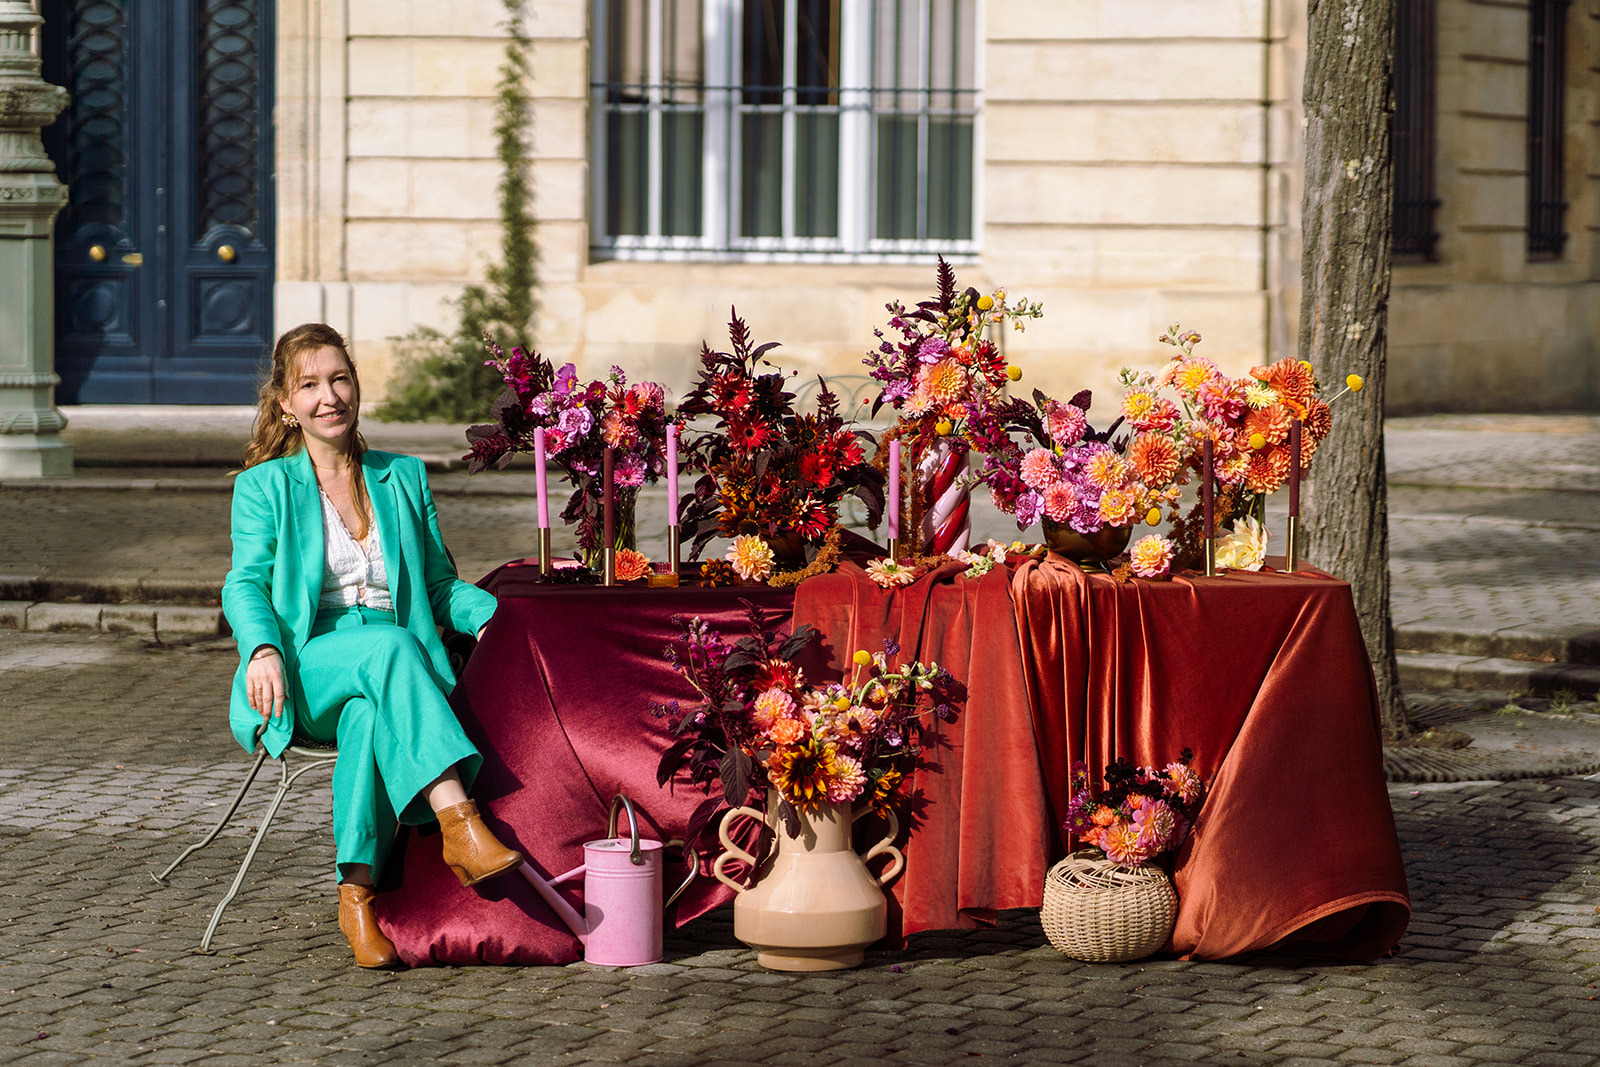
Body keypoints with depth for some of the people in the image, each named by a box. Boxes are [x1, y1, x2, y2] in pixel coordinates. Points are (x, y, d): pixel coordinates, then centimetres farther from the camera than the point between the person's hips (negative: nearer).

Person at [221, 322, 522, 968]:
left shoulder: (404, 477, 23)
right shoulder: (265, 486, 14)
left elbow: (439, 583, 23)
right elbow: (246, 584, 2)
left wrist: (492, 615, 1)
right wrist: (262, 649, -20)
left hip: (391, 669, 2)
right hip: (306, 671, -2)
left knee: (370, 714, -39)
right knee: (390, 645, -38)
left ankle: (357, 896, -41)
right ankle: (460, 824, -52)